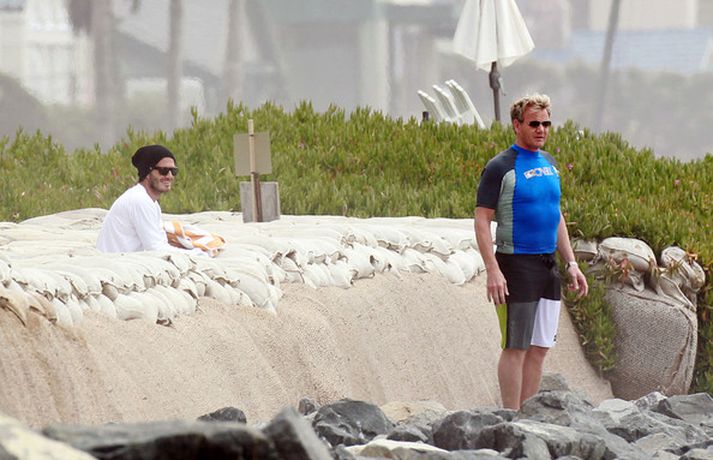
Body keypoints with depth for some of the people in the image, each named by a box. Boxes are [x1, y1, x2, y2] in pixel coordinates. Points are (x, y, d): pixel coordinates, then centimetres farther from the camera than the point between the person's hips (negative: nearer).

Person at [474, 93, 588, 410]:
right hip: (516, 265, -7)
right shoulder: (500, 167, -8)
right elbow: (482, 221, -11)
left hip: (547, 266, 7)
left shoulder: (548, 164, 14)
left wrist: (571, 263, 17)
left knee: (540, 347, 8)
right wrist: (493, 271, -20)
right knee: (515, 347, -6)